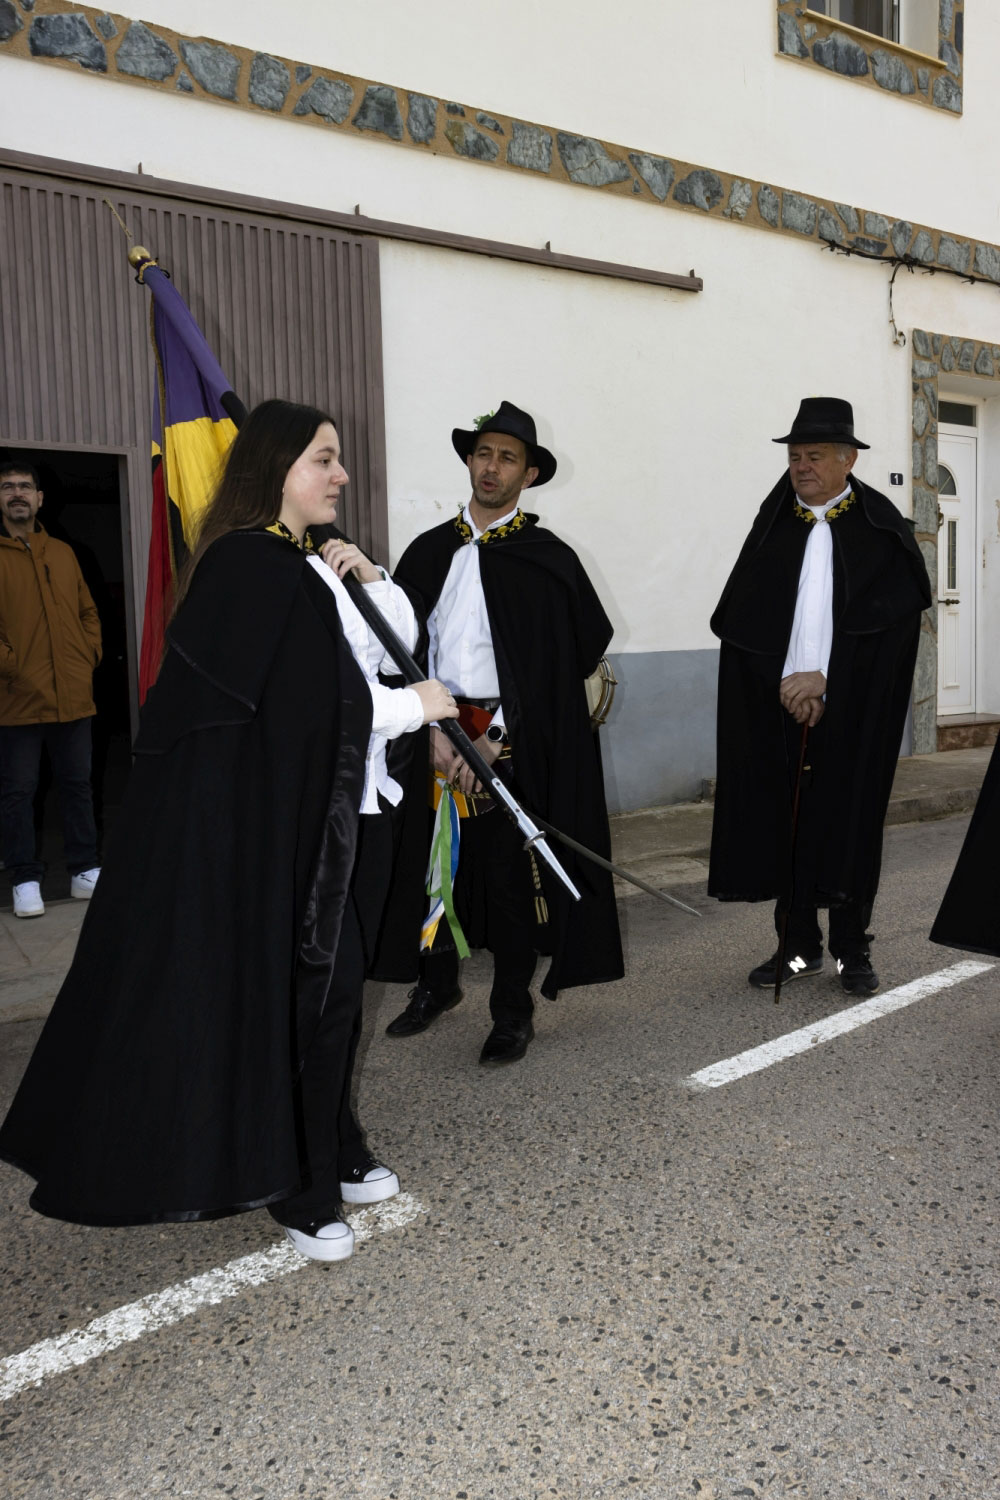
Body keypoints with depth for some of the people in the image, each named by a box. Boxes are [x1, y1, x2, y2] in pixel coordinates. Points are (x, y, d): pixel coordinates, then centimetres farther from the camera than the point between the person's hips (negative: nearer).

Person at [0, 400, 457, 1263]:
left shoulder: (311, 571, 14)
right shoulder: (248, 567, -15)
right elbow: (300, 704, -21)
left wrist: (373, 584, 1)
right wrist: (413, 706, -11)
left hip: (332, 813, 9)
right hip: (272, 819, -9)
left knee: (332, 989, 14)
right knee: (293, 994, 1)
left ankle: (331, 1158, 30)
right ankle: (303, 1191, 16)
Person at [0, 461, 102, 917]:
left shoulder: (62, 553, 14)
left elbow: (88, 611, 18)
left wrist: (90, 655, 5)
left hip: (74, 696, 4)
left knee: (78, 784, 11)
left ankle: (85, 870, 22)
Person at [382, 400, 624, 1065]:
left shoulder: (549, 560, -1)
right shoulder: (429, 551, 10)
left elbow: (550, 664, -6)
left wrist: (494, 739, -13)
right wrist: (435, 729, -9)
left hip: (512, 742, -3)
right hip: (437, 734, 4)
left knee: (512, 878, 3)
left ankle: (513, 1014, 19)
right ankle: (438, 984, 34)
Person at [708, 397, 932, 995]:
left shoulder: (882, 531, 2)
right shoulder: (773, 527, 8)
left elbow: (891, 615, -4)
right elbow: (743, 616, 1)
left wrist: (824, 678, -12)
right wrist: (787, 681, -11)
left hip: (853, 710, -2)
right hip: (777, 702, 2)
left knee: (851, 820, 4)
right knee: (784, 818, 4)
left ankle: (852, 948, 17)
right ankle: (799, 945, 17)